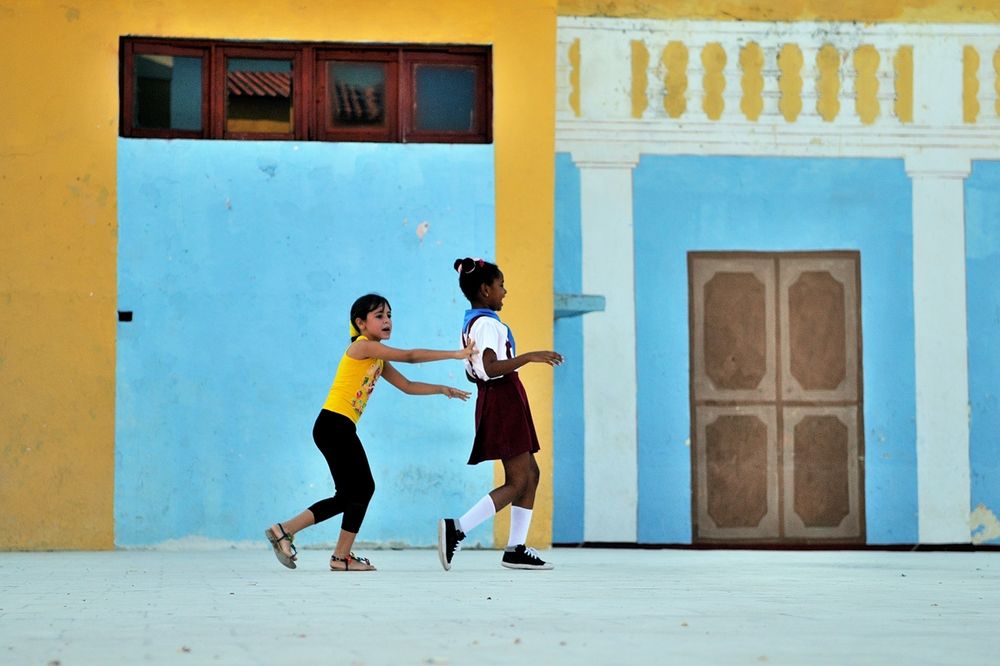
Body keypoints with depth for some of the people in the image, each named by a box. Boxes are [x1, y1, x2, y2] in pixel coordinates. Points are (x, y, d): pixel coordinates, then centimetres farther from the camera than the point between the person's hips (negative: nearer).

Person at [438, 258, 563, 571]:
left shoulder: (471, 324, 15)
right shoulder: (487, 323, -15)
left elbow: (472, 373, 20)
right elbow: (489, 368, -28)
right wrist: (529, 357, -30)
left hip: (494, 401, 10)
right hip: (504, 401, -10)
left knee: (530, 474, 12)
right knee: (517, 482, -10)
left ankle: (516, 549, 10)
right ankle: (456, 528, -18)